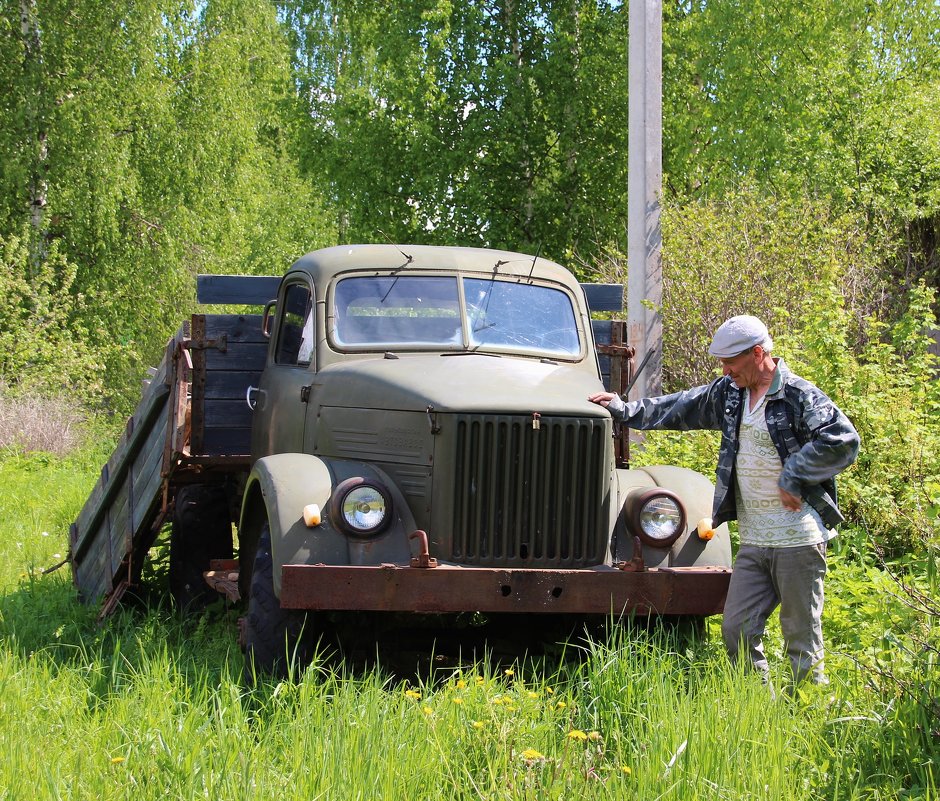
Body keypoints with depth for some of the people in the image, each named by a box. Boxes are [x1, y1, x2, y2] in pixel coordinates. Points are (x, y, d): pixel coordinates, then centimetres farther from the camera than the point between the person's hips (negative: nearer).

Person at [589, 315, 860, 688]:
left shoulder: (799, 396, -11)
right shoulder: (728, 392, 11)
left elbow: (844, 441, -22)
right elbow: (679, 409, 23)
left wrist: (793, 476, -18)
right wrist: (625, 410, 22)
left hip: (799, 540, -7)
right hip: (753, 542, 7)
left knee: (802, 636, 0)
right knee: (737, 630, 5)